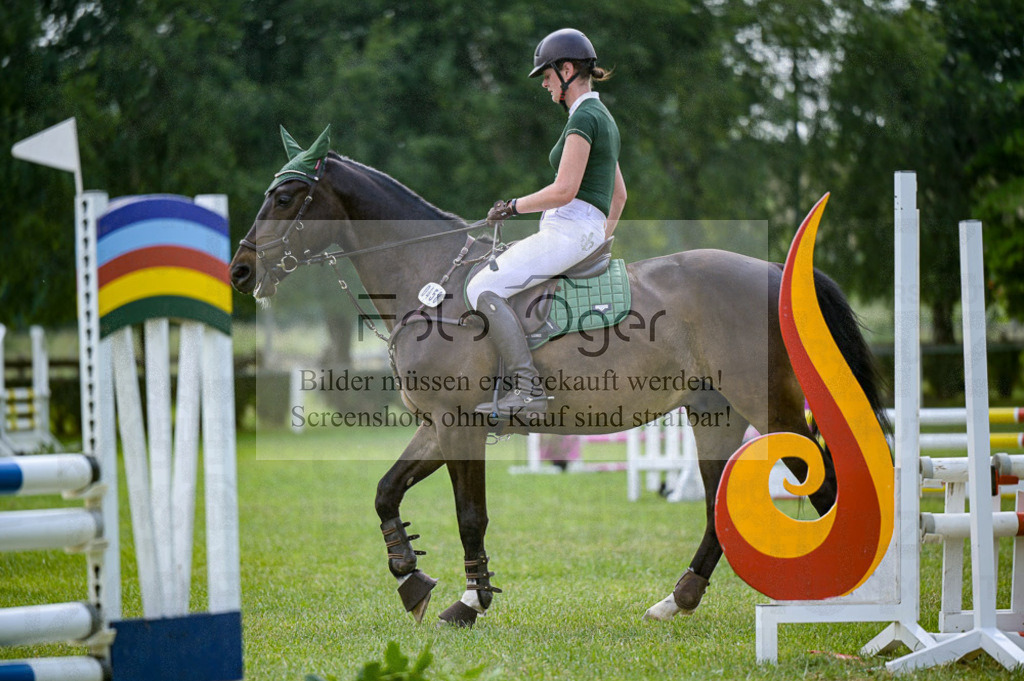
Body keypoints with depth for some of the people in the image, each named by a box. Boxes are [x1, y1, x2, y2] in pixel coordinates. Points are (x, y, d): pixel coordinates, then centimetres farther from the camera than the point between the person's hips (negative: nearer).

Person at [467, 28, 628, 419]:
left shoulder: (584, 118, -12)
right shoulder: (601, 118, 20)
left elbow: (564, 191, -20)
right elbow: (619, 195, 28)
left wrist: (513, 207, -8)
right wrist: (600, 243, 28)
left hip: (570, 230, -11)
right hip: (583, 235, 11)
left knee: (483, 289, -20)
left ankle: (528, 389, -29)